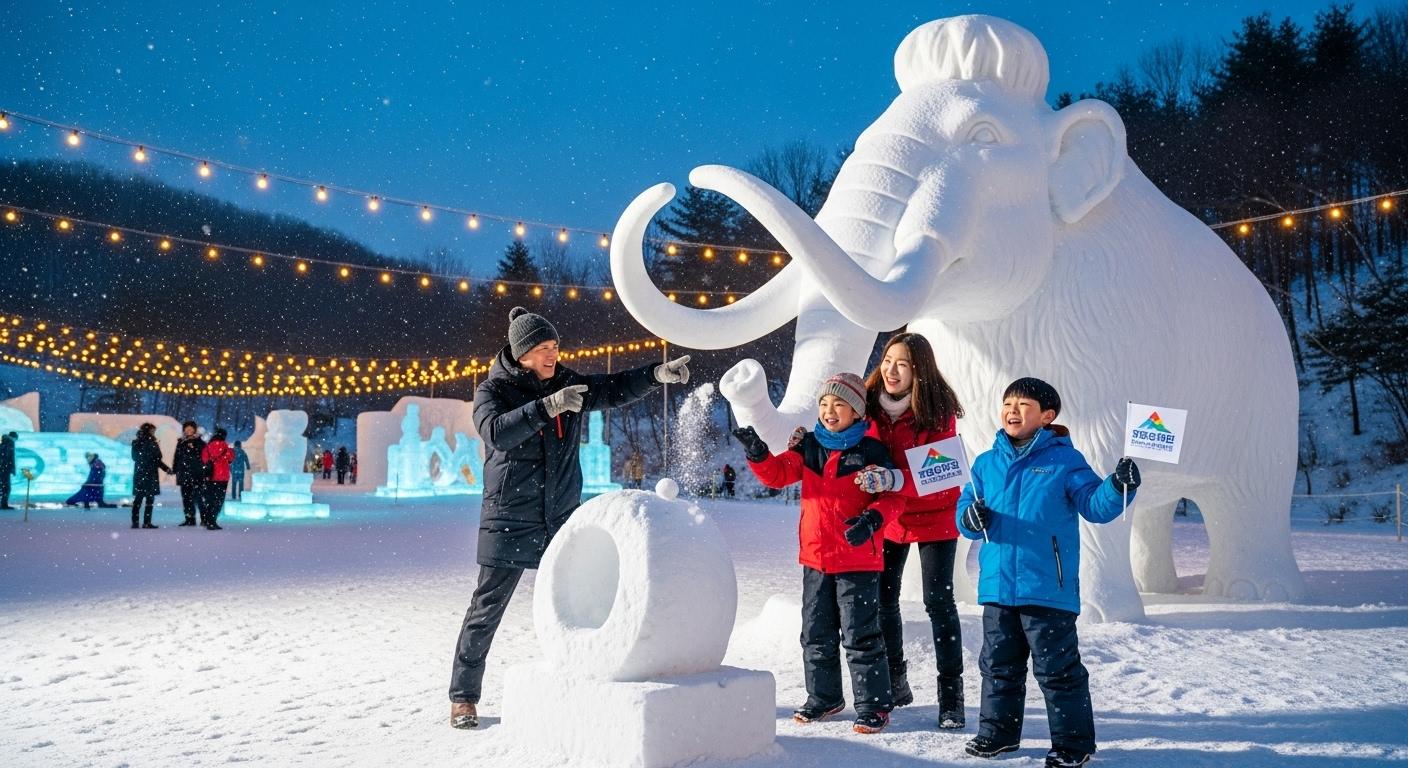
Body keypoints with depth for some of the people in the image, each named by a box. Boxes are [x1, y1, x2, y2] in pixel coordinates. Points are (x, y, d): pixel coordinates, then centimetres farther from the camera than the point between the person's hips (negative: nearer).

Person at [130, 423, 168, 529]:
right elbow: (157, 460, -13)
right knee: (150, 498, -2)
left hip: (138, 473, 6)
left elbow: (134, 457, 15)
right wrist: (167, 469, -2)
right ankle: (146, 523, -5)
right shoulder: (151, 443, -12)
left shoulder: (136, 443, 7)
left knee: (138, 498, 11)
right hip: (150, 475, -6)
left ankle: (134, 522, 11)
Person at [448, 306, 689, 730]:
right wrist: (547, 407, -36)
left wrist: (658, 373, -13)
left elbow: (614, 389, 3)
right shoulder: (494, 389, -8)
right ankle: (463, 698, 13)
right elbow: (496, 430, -26)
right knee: (486, 611, 2)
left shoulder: (568, 383, 6)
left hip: (562, 519, 4)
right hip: (510, 520, -4)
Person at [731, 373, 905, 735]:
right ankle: (823, 697, 30)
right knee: (816, 634, 15)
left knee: (860, 636, 0)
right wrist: (758, 453, -19)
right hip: (815, 558, 5)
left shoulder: (871, 450, -7)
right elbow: (777, 474, 0)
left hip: (858, 559, -5)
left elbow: (893, 495, -6)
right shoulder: (808, 447, 7)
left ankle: (874, 705, 12)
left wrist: (872, 518, -23)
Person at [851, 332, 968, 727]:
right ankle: (895, 684, 25)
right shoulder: (870, 403, -8)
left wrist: (892, 479, -46)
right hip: (888, 514, 4)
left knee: (938, 601, -5)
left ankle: (951, 695, 5)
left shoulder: (938, 411, -20)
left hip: (934, 514, -4)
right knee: (882, 597, 8)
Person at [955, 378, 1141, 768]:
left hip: (1048, 589, -5)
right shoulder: (987, 463, 9)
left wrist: (1118, 486, -25)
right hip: (997, 586, 5)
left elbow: (1095, 504, -7)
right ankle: (998, 731, 32)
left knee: (1057, 669, 2)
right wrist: (970, 517, -11)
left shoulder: (1065, 460, -3)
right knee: (999, 665, 17)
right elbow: (965, 505, 12)